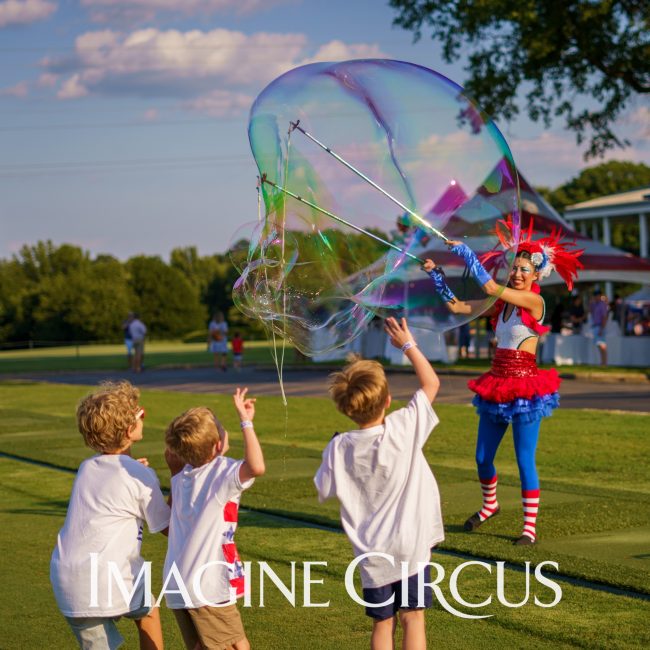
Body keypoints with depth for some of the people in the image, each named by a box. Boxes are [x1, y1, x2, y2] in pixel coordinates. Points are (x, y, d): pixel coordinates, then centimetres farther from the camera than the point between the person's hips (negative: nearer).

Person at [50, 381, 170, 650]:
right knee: (148, 613, 27)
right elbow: (168, 527, 5)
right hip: (108, 580, -4)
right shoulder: (142, 476, -6)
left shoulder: (87, 468, 12)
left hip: (65, 581, 4)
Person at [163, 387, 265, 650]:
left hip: (176, 587, 8)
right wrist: (246, 421, -25)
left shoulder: (183, 475, 10)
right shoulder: (224, 471, -13)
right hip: (207, 586, -8)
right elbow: (256, 467, -33)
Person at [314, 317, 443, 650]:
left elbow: (324, 491, 5)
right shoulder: (404, 428, -13)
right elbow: (431, 383, 0)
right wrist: (408, 345, 8)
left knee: (382, 623, 11)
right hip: (411, 546, -2)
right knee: (412, 618, 5)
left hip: (372, 554, 2)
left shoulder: (338, 449, -9)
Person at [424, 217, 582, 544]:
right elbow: (456, 306, 11)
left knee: (525, 459, -5)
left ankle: (530, 525, 4)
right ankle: (489, 505, 40)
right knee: (482, 457, 15)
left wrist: (465, 251, -15)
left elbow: (491, 287, -21)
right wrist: (436, 274, 3)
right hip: (496, 386, 7)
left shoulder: (535, 302, -11)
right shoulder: (501, 304, 9)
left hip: (525, 388, -7)